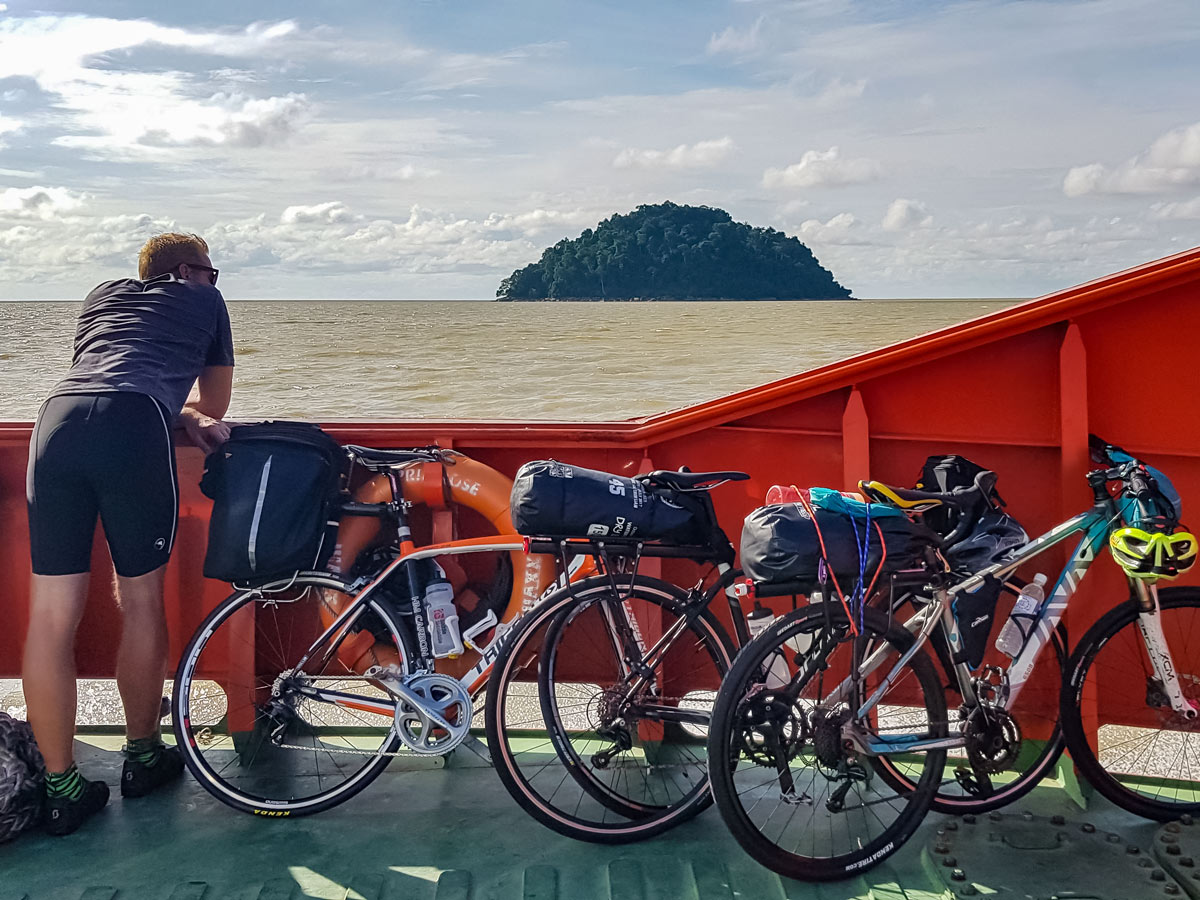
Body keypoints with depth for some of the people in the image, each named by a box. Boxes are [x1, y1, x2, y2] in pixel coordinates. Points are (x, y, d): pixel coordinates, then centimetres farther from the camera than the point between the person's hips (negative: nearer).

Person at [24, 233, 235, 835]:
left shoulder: (103, 296, 36)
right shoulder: (204, 299, 26)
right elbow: (214, 404, 31)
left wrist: (181, 415, 25)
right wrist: (193, 416, 49)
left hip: (58, 419, 4)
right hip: (132, 429, -4)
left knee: (51, 614, 4)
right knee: (141, 600, 11)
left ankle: (60, 787, 11)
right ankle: (141, 755, 25)